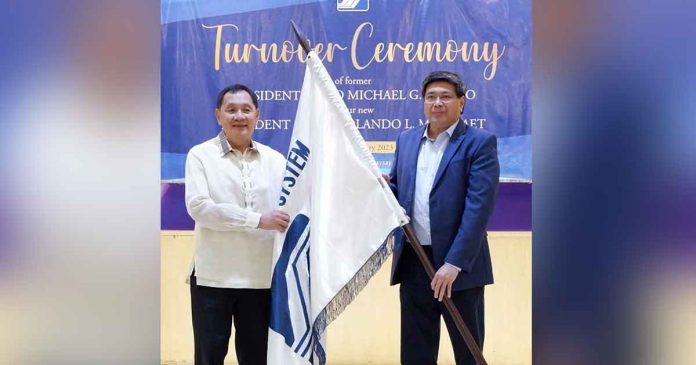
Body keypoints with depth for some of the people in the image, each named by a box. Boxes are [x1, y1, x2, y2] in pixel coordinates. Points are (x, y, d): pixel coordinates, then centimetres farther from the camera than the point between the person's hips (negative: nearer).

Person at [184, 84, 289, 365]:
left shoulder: (275, 160, 9)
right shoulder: (200, 155, 0)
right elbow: (198, 206, -14)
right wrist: (257, 220, -19)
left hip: (262, 277, 3)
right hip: (213, 275, -3)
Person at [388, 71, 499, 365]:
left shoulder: (479, 143, -7)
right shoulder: (406, 140, 11)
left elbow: (479, 206, -15)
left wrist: (454, 263, -22)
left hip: (459, 265, -5)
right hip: (413, 263, 5)